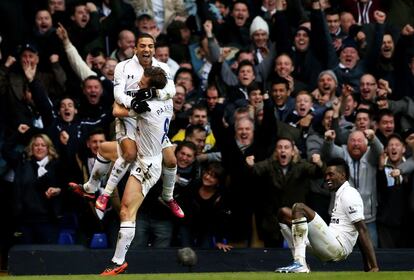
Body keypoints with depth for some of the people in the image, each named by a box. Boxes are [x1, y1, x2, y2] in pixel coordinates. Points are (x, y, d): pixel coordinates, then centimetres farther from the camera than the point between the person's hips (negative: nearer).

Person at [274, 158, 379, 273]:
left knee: (299, 207, -21)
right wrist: (368, 266, 18)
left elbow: (362, 230, -15)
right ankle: (300, 263, 1)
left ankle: (300, 263, -27)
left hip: (336, 248, -10)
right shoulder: (340, 194, 22)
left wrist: (374, 267, -21)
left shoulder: (349, 195, -9)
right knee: (284, 212, 12)